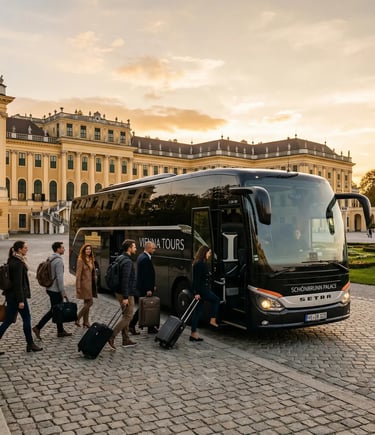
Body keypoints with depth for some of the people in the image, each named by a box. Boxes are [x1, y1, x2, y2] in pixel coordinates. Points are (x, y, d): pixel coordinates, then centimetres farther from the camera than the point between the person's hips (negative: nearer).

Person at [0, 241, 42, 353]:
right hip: (17, 295, -9)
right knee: (26, 318, 4)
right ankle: (30, 345, 14)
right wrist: (21, 300, -21)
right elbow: (18, 283, -21)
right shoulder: (18, 263, -18)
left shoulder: (12, 261, 11)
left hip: (10, 295, 9)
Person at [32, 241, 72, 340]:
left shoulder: (50, 259, 11)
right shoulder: (59, 261, -18)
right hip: (55, 290, -10)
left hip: (50, 288, 10)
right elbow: (59, 278, -22)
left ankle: (61, 331, 20)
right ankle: (38, 327, 0)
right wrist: (63, 292, -18)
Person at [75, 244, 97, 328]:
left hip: (90, 283, 8)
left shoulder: (91, 259, 12)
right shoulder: (81, 260, -11)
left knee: (87, 303, 11)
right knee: (90, 302, -10)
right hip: (84, 283, -8)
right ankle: (77, 319, -1)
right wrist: (78, 287, -17)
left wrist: (94, 283, 12)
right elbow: (78, 274, -14)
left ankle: (86, 322, 17)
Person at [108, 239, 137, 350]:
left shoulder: (122, 259, 12)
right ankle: (111, 337, -7)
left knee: (126, 316, 15)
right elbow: (125, 280, -25)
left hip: (120, 292, 10)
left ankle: (126, 340, 22)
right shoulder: (127, 262, -19)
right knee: (128, 317, -4)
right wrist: (125, 297, -25)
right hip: (126, 294, -10)